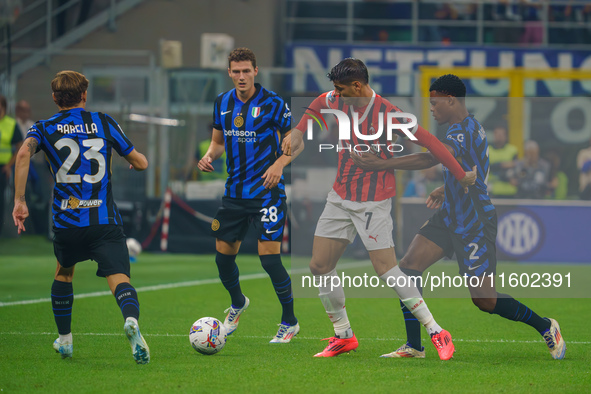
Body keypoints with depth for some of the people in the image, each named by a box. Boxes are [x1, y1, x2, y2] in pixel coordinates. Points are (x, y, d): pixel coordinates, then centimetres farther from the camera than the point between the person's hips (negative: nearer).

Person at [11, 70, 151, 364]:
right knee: (119, 277, -13)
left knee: (63, 272, 29)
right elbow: (141, 163, 12)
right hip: (105, 221, -2)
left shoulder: (44, 128, 8)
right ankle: (131, 319, -45)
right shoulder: (104, 123, 9)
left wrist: (19, 201, -15)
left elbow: (24, 154, -15)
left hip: (66, 222, 2)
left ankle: (64, 340, 37)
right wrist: (137, 160, 37)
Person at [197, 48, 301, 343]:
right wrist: (209, 156, -3)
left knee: (269, 257, -11)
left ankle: (289, 322, 5)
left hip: (266, 191, -5)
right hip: (234, 193, 5)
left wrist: (279, 164, -20)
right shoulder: (222, 103, 7)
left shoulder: (272, 103, -8)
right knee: (223, 255, 8)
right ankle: (237, 303, 39)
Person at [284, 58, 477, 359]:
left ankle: (436, 332, -8)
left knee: (386, 269, -15)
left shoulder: (388, 114, -19)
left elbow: (429, 141, -13)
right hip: (340, 198, 7)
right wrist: (298, 132, 13)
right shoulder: (337, 102, 0)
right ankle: (343, 336, 17)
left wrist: (461, 175, -10)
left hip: (373, 202, -7)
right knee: (320, 266, 3)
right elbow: (318, 103, 25)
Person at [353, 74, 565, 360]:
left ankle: (546, 327, 16)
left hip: (474, 223, -10)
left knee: (485, 300, -6)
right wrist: (446, 189, 21)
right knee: (408, 267, -6)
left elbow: (431, 158, -37)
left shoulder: (464, 130, -21)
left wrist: (384, 163, -39)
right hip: (450, 217, 10)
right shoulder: (466, 127, 12)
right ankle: (414, 347, -2)